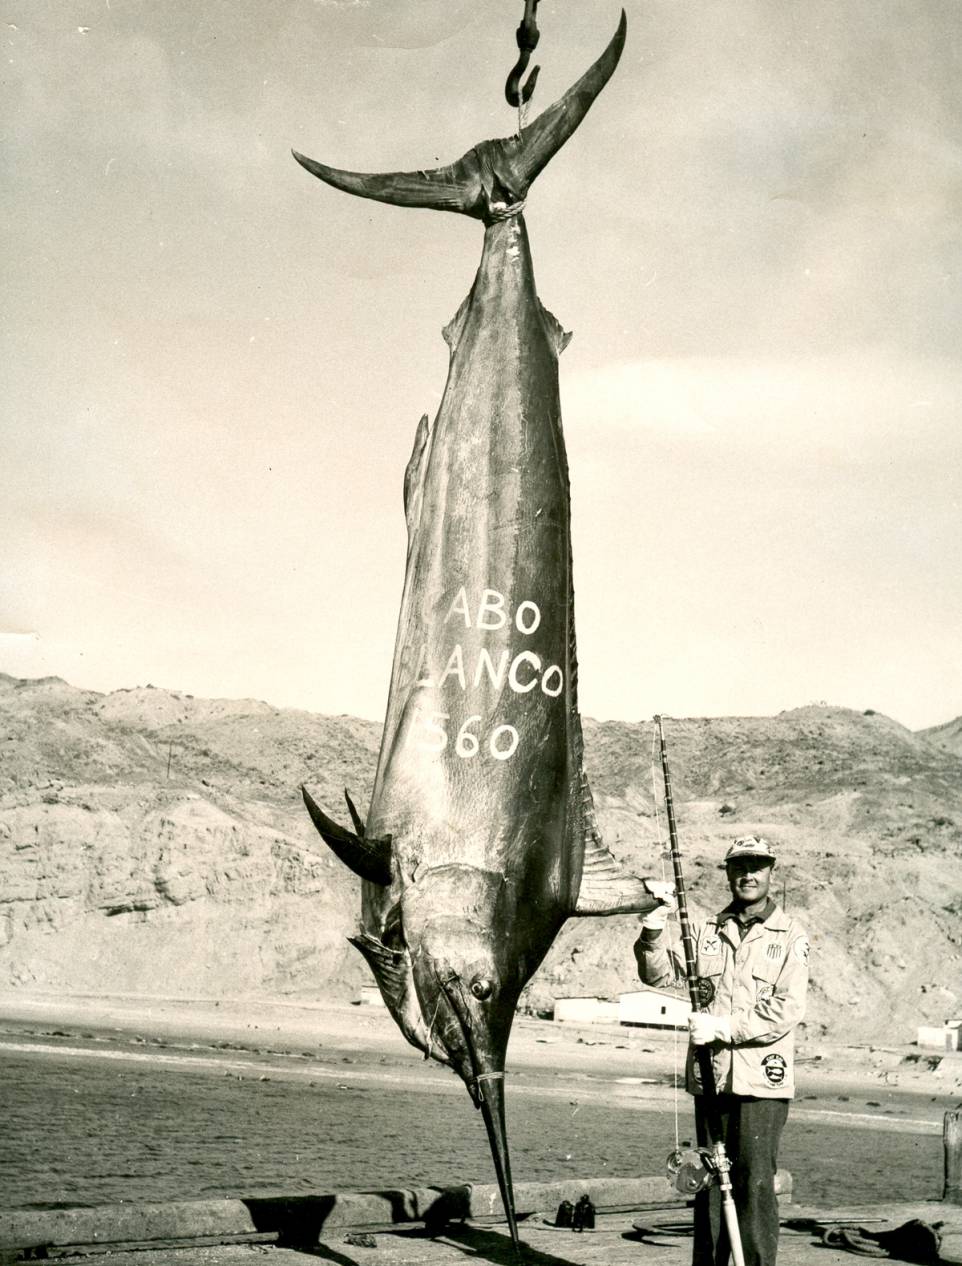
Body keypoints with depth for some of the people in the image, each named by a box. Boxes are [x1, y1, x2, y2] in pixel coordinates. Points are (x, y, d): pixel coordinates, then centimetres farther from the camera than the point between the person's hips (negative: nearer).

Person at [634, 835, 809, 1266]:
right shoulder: (707, 931, 11)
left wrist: (725, 1026, -16)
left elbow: (787, 1011, -8)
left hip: (762, 1083, -3)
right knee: (709, 1182, 10)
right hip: (710, 1078, 4)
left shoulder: (791, 936, 0)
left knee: (755, 1183, -5)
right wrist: (652, 935, -16)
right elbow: (659, 973, 4)